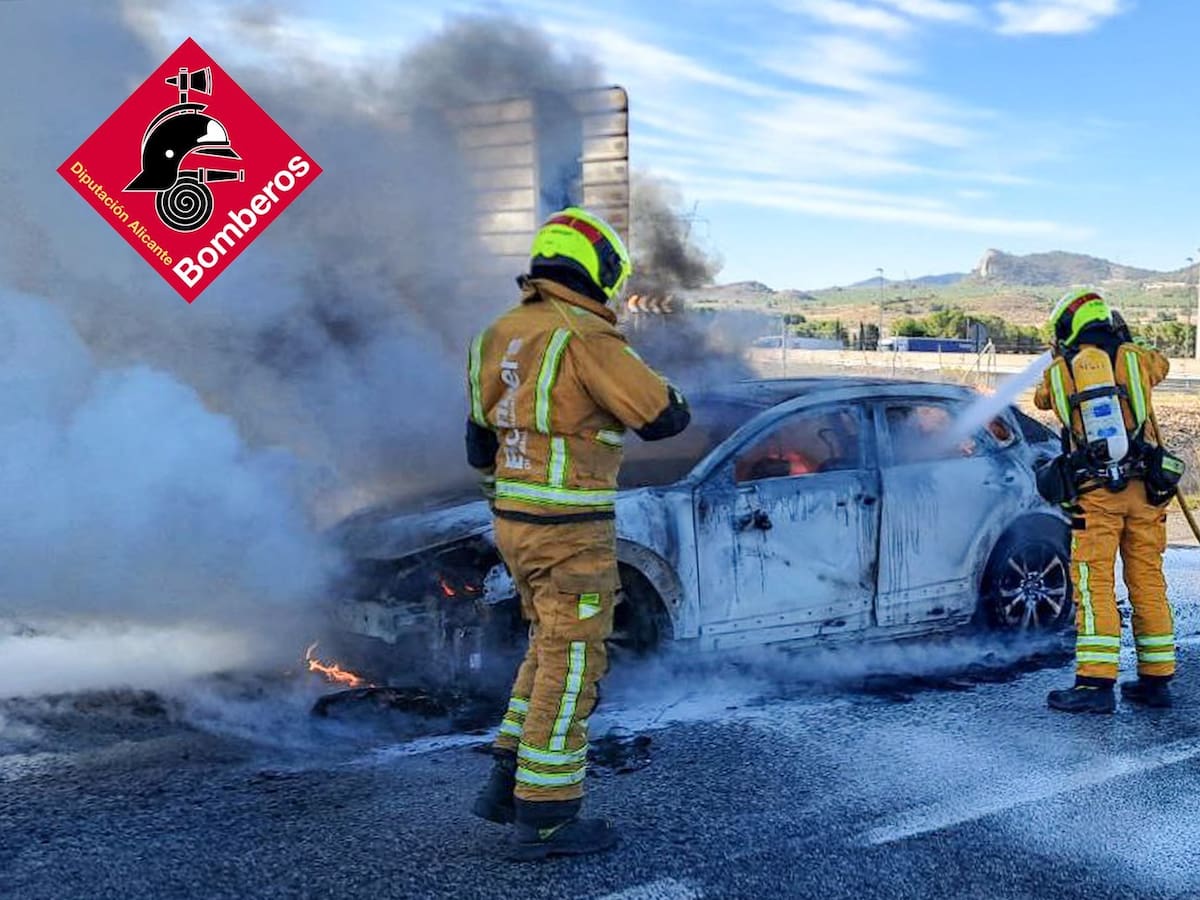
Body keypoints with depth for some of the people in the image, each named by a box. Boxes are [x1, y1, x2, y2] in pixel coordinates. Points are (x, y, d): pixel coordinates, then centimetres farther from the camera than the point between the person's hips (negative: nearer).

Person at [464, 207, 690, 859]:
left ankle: (509, 782, 21)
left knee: (552, 649, 20)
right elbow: (661, 418, -15)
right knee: (571, 665, 1)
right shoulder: (586, 338, -18)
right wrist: (673, 400, 9)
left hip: (519, 522, 8)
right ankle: (544, 816, 8)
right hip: (569, 530, -8)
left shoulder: (502, 336, 9)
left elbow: (483, 445, 16)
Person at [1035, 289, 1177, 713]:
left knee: (1095, 588, -3)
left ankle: (1096, 683, -11)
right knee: (1148, 584, 10)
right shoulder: (1136, 358, 6)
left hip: (1094, 494, -3)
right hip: (1144, 488, 3)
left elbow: (1041, 398, 25)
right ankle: (1156, 679, 16)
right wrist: (1125, 343, 45)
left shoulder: (1058, 373, 2)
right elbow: (1161, 363, 31)